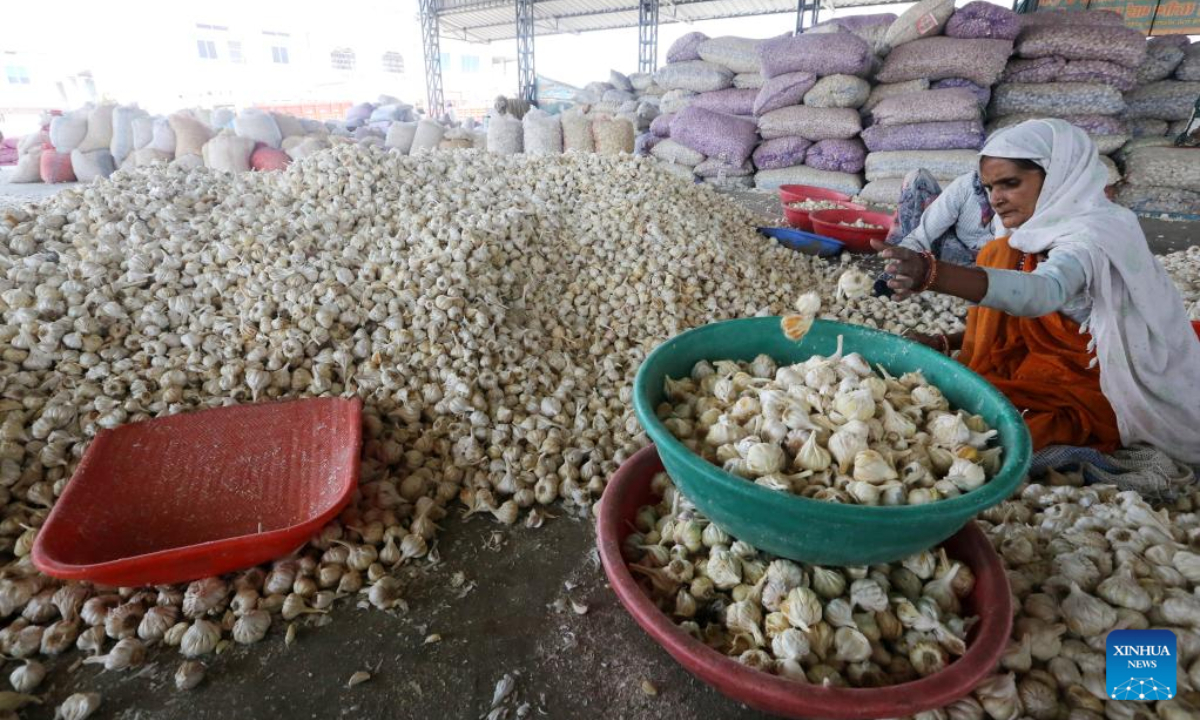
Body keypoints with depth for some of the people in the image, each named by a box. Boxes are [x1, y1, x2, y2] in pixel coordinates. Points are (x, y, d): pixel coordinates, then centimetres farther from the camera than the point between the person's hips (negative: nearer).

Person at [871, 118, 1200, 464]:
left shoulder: (1090, 236, -23)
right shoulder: (1044, 233, 2)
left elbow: (1041, 293, -47)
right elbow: (1004, 319, 7)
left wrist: (931, 274, -62)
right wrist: (945, 343, -8)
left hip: (1098, 396, -8)